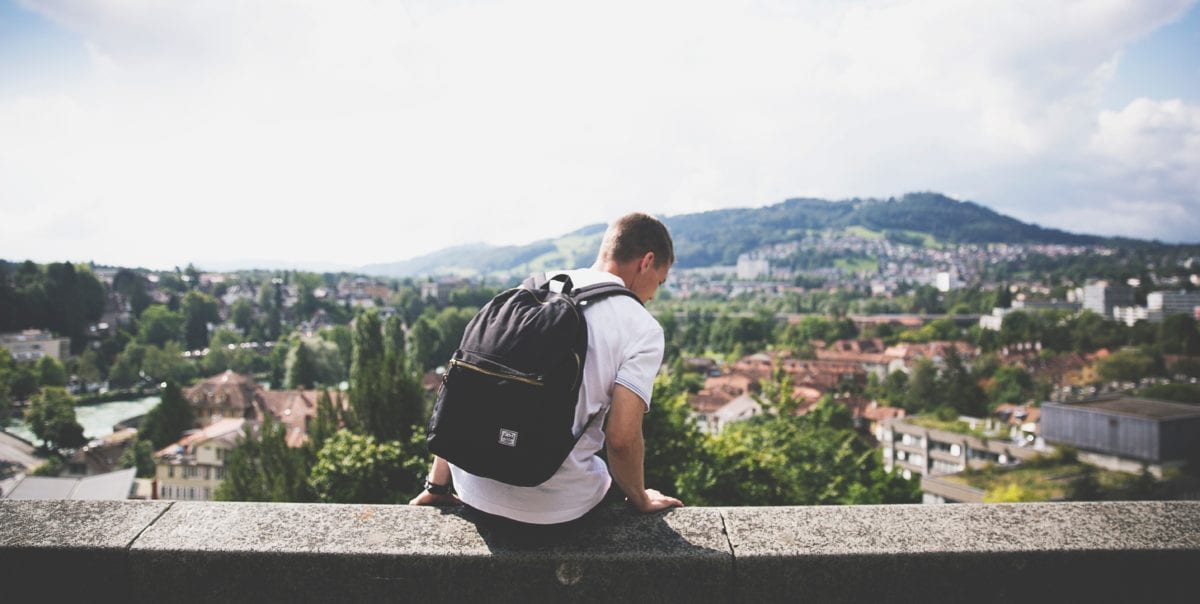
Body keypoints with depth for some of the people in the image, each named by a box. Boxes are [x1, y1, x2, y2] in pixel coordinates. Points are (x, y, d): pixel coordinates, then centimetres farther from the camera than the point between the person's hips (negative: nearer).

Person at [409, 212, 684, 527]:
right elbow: (621, 437, -15)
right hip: (552, 508, -3)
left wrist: (436, 485, 13)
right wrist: (640, 501, 5)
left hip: (475, 491, 3)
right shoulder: (643, 329, -7)